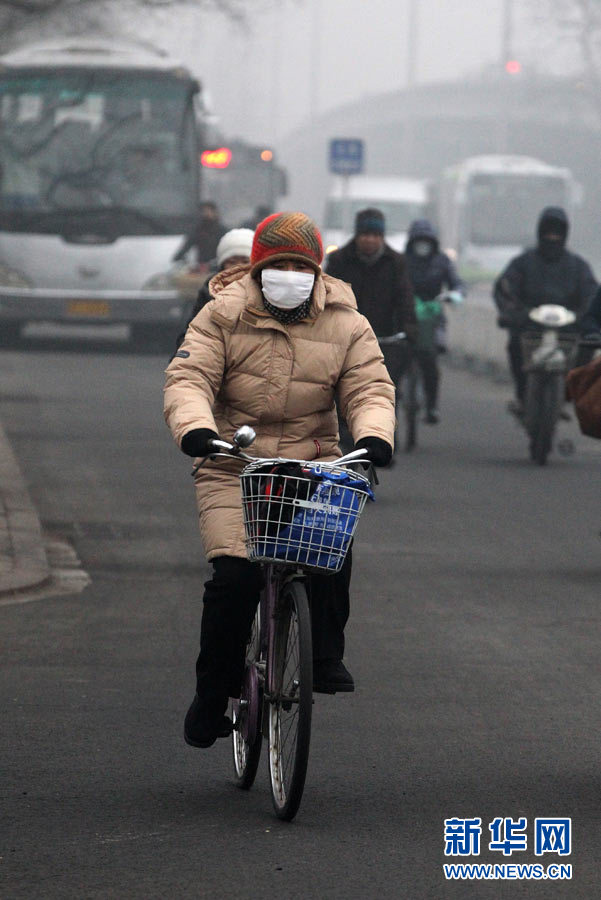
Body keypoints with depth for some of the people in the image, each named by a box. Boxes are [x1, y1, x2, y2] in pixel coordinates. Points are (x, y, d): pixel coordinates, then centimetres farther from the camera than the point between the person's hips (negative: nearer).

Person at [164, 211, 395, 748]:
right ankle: (213, 693, 0)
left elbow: (371, 387, -4)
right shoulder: (224, 316, -1)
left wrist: (374, 434, -26)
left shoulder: (345, 325, 3)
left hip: (312, 462, 1)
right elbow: (189, 378, -10)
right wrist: (196, 427, -31)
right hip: (234, 466, -1)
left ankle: (327, 657, -11)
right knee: (235, 575, -16)